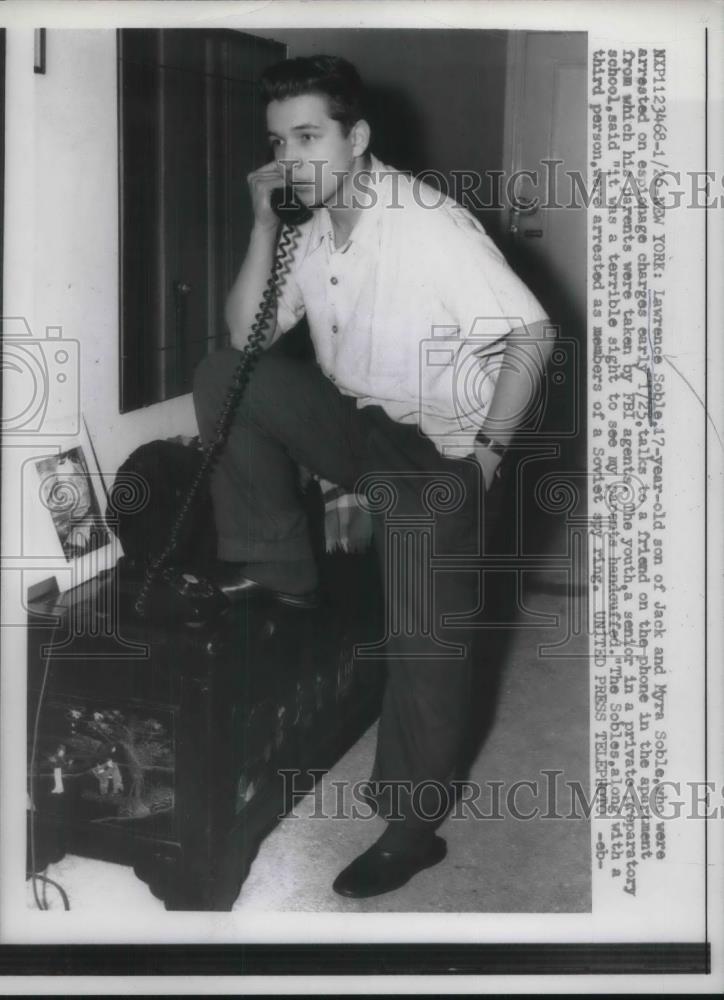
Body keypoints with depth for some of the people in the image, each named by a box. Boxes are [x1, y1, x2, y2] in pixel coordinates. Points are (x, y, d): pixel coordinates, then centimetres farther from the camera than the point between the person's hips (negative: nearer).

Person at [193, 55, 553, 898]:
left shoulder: (431, 226, -22)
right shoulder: (310, 227, 0)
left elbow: (531, 332, -20)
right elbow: (245, 337, -4)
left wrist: (488, 448, -22)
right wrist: (265, 225, -12)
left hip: (433, 448, -6)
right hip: (352, 423, 6)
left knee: (427, 636, -7)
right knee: (221, 377, -12)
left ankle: (411, 828, 9)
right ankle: (278, 566, -2)